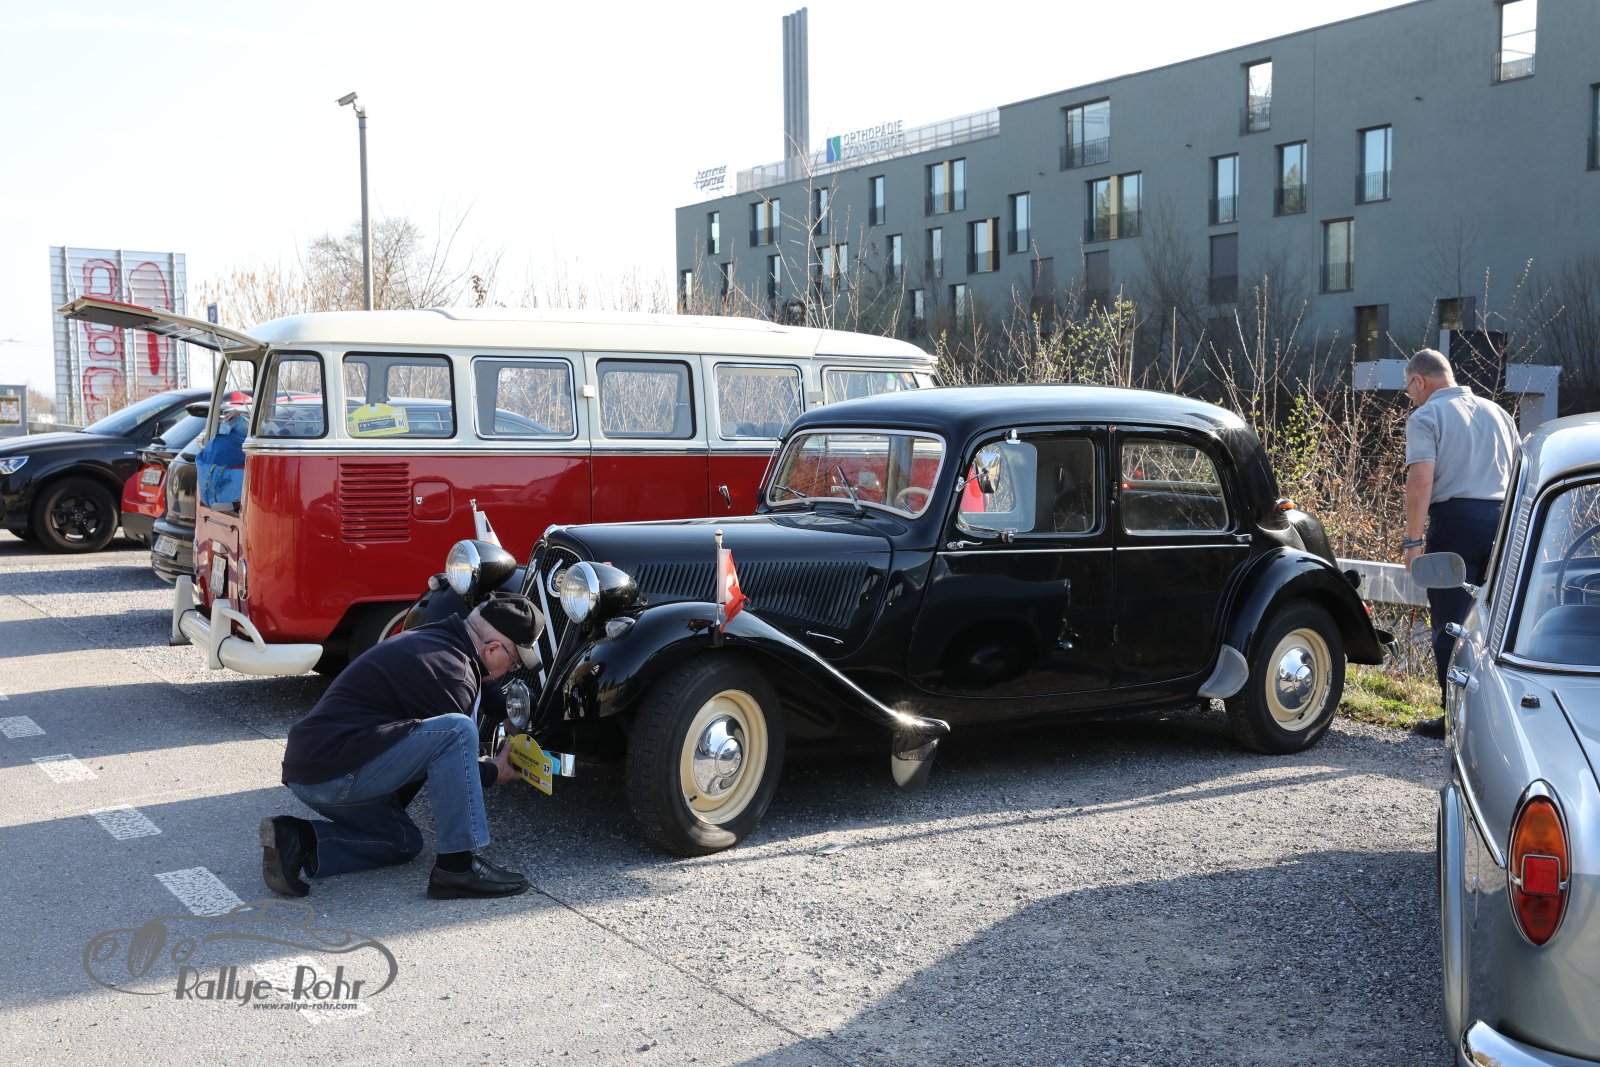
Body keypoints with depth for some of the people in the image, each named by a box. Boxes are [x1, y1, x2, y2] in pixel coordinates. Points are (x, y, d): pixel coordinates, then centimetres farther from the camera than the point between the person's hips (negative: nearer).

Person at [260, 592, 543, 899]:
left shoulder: (429, 639, 14)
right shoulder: (449, 670, -16)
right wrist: (494, 772, 11)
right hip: (336, 775, -11)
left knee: (405, 842, 25)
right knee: (456, 732, -21)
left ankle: (297, 841, 7)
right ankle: (456, 868, -17)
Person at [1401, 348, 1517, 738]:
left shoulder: (1426, 416, -3)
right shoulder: (1497, 411, 18)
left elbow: (1421, 481, -15)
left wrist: (1413, 539, -11)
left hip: (1455, 519, -6)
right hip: (1504, 518, 6)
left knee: (1450, 624, 0)